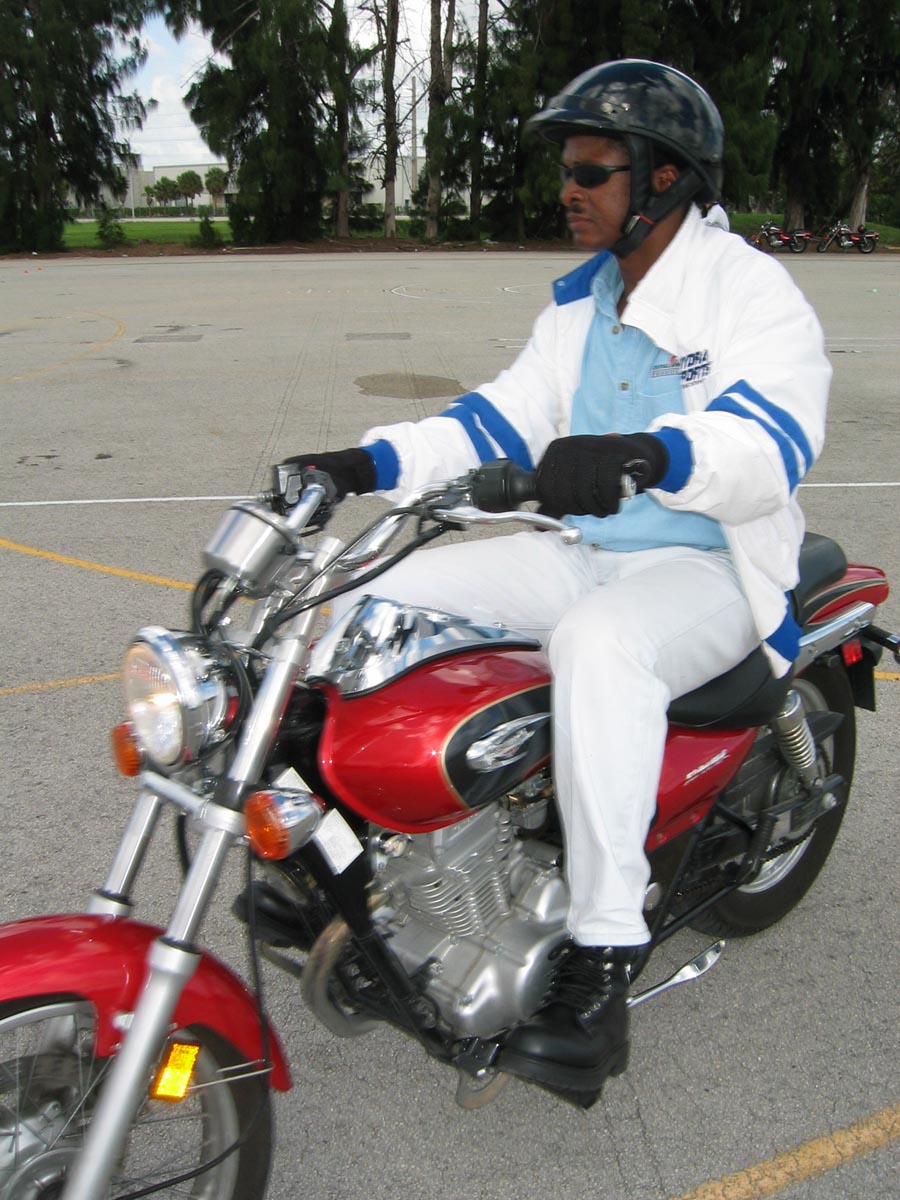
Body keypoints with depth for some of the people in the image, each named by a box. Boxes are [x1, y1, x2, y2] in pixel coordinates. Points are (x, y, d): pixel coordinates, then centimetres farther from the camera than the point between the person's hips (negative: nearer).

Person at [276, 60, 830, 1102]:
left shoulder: (754, 292, -9)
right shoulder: (579, 302, 15)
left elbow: (772, 444, -26)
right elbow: (505, 418, 11)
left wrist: (647, 452, -46)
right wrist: (369, 461, -3)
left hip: (708, 570, -7)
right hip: (582, 553, 7)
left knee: (601, 642, -40)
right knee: (384, 594, -8)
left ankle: (602, 963, -33)